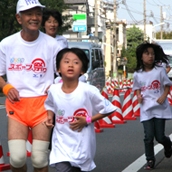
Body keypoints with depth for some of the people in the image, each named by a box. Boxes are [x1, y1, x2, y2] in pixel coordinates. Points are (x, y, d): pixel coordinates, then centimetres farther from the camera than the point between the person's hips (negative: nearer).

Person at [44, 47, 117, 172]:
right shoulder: (53, 90, -7)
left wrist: (87, 120, -15)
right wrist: (50, 117, -3)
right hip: (61, 143, 2)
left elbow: (108, 109, -9)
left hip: (82, 144, -1)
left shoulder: (88, 90, -18)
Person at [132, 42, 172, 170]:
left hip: (160, 107, -2)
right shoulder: (137, 74, 1)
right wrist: (139, 96, -5)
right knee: (149, 137, -2)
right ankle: (150, 160, 14)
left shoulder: (160, 70, -6)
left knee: (160, 136, 3)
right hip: (146, 109, 2)